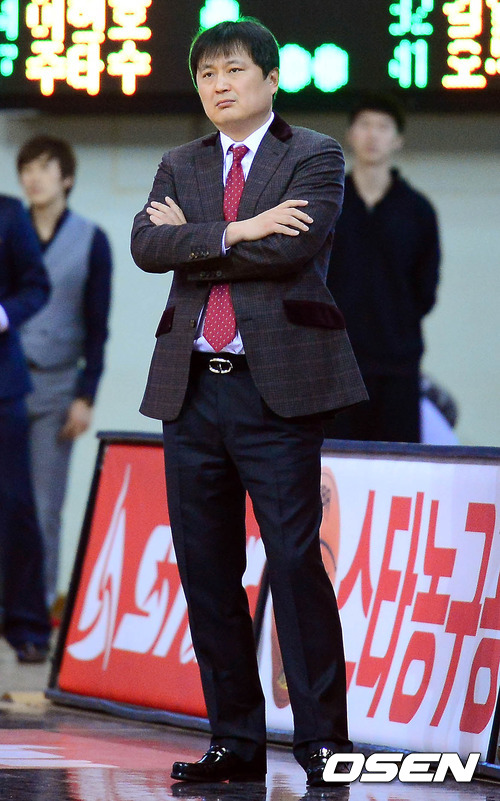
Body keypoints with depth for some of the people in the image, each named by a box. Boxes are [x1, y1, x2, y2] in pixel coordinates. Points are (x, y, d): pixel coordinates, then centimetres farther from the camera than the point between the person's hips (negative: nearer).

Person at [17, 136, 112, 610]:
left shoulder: (91, 242, 3)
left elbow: (97, 326, 3)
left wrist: (86, 396, -3)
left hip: (56, 384, -1)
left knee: (45, 504, -1)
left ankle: (41, 601, 4)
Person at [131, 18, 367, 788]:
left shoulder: (315, 157, 3)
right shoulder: (180, 166, 17)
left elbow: (295, 248, -14)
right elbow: (146, 244, 0)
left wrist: (192, 240, -4)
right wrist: (232, 234, -14)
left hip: (276, 387, -5)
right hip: (192, 387, 5)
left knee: (296, 560, -9)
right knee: (207, 571, 6)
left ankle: (323, 741, -5)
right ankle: (235, 741, 12)